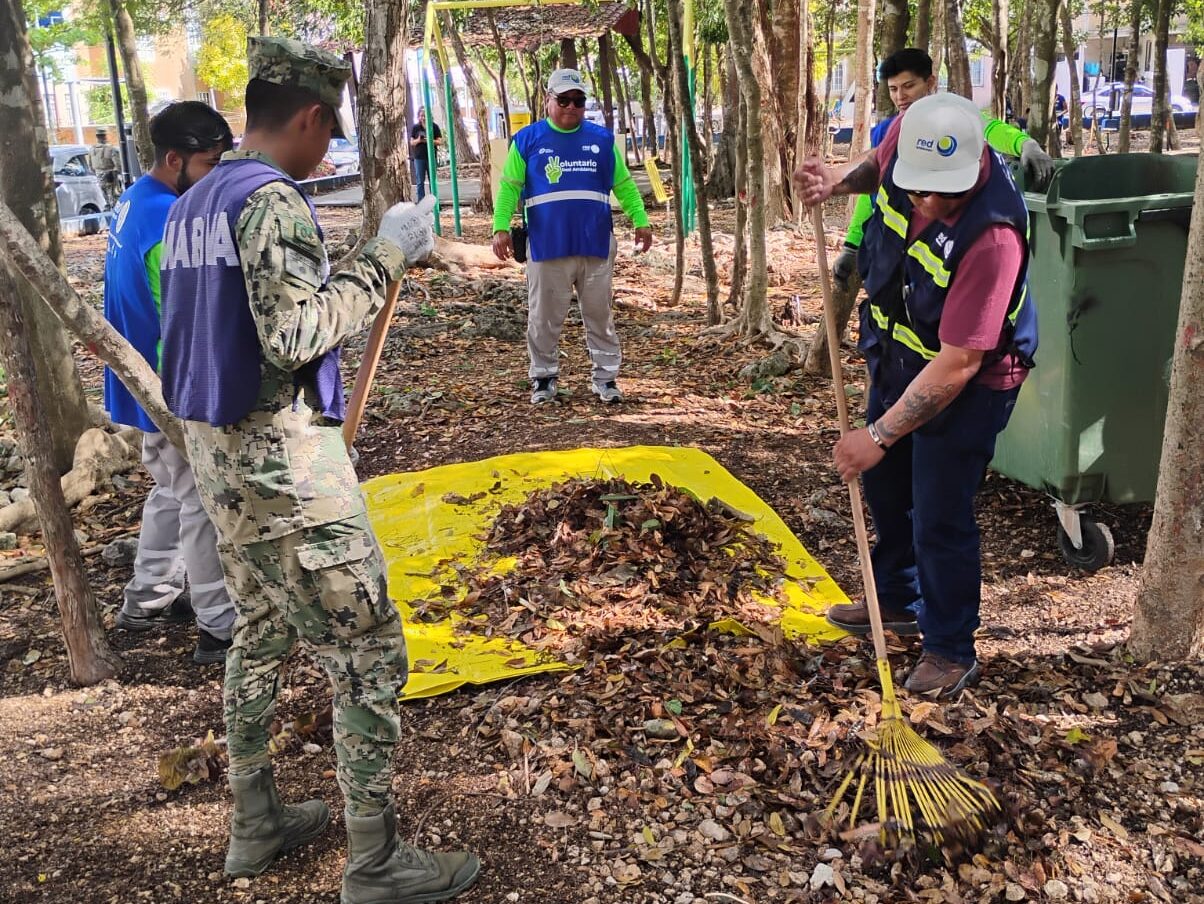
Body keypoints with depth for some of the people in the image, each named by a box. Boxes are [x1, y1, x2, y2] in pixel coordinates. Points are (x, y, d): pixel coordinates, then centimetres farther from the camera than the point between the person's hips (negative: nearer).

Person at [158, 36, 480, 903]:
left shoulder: (194, 204, 12)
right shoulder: (274, 200, -17)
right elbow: (295, 337, -25)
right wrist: (381, 260, -17)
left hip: (216, 449, 10)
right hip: (284, 456, -10)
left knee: (261, 632, 22)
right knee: (368, 652, -1)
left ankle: (256, 823, 33)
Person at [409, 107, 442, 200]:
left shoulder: (434, 126, 0)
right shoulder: (415, 127, 5)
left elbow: (440, 142, -1)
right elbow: (412, 142, 7)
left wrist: (430, 140, -18)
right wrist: (418, 140, -14)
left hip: (431, 157, -1)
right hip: (419, 158, 1)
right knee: (420, 182, 1)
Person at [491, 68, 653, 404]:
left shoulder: (602, 138, 8)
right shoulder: (527, 140, 3)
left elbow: (624, 184, 12)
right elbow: (509, 187, 1)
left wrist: (640, 220, 4)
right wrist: (501, 228, -10)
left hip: (596, 245, 1)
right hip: (547, 247, -1)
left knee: (600, 316, 7)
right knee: (545, 318, 6)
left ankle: (606, 378, 15)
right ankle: (544, 378, 19)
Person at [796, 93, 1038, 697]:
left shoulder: (992, 235, -39)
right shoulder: (908, 135, -20)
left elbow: (956, 364, -34)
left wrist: (879, 435, -29)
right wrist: (839, 180, -10)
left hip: (968, 381, -8)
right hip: (897, 352, 8)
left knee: (939, 517, -1)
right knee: (885, 483, 22)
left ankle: (950, 651, 22)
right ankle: (897, 600, 46)